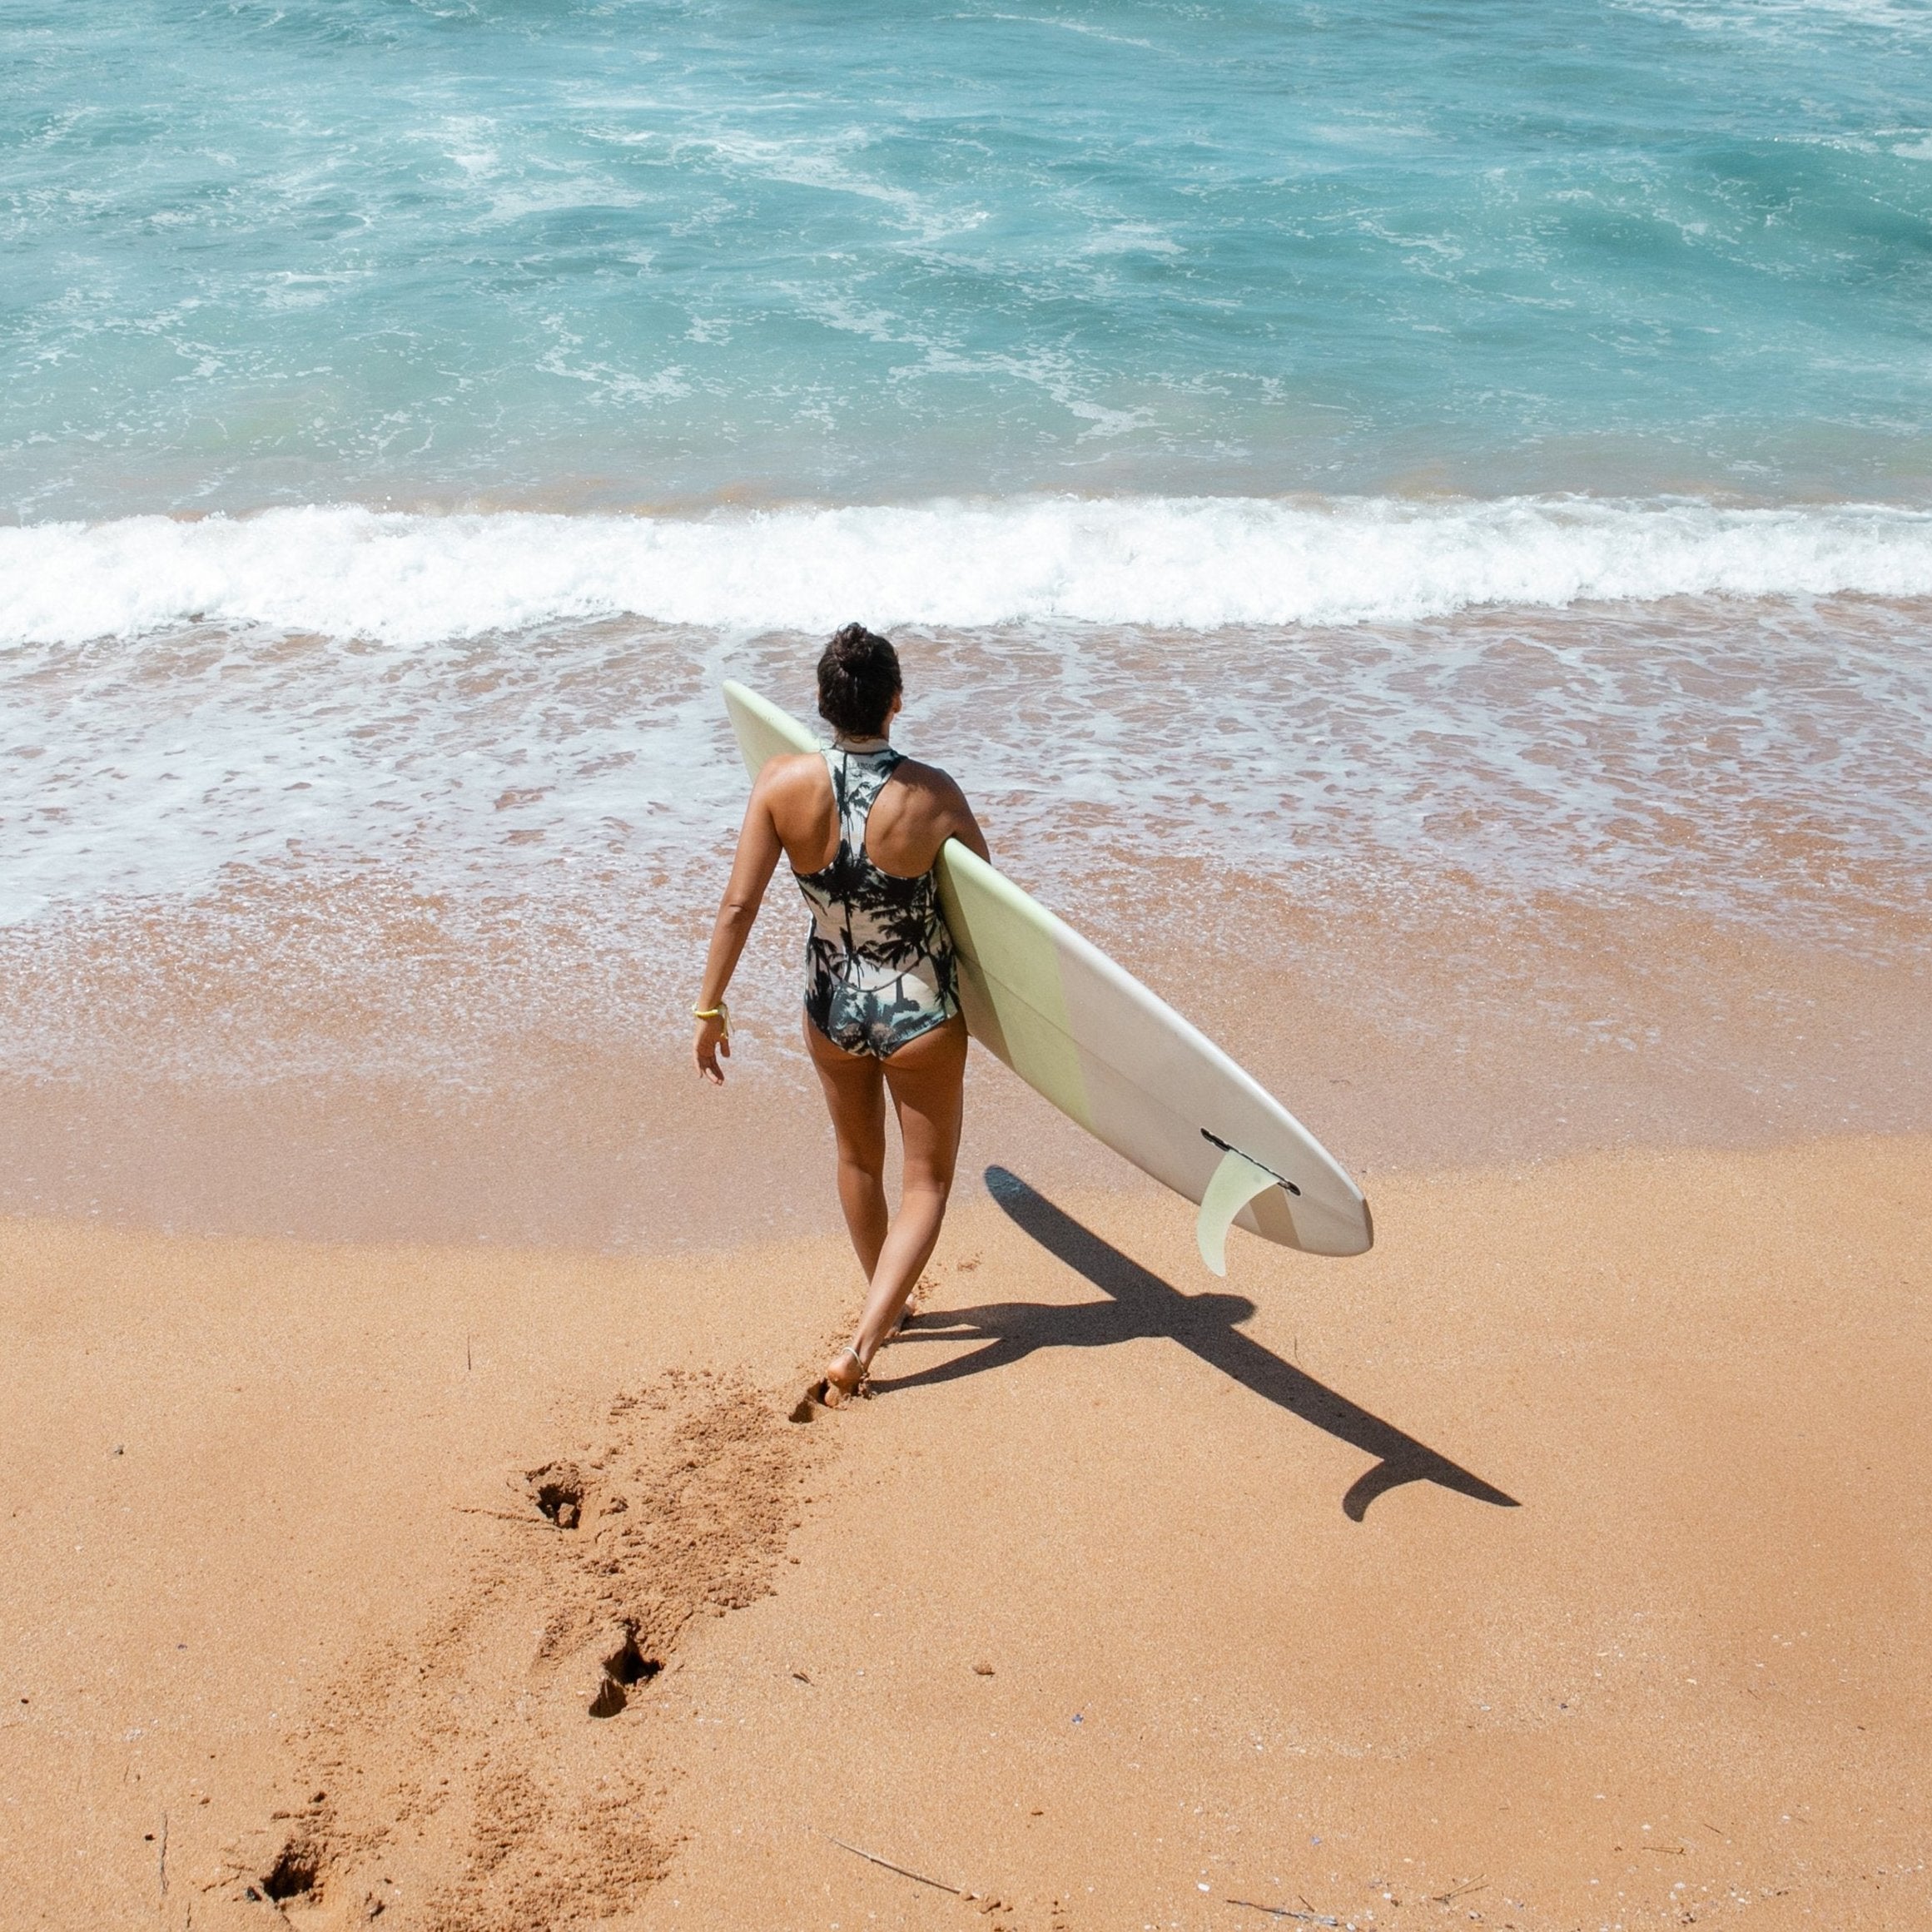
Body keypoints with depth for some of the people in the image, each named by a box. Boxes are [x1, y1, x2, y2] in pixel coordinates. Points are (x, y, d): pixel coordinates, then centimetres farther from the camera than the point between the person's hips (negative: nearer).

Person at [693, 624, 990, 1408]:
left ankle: (885, 1306, 47)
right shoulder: (932, 794, -20)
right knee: (927, 1179, 13)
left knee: (859, 1159, 27)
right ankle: (861, 1343, -1)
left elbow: (739, 904, -15)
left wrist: (710, 1007, -6)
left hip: (831, 1007, 3)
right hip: (920, 1012, -3)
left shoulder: (782, 783, -16)